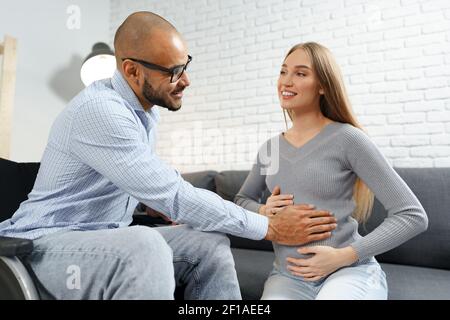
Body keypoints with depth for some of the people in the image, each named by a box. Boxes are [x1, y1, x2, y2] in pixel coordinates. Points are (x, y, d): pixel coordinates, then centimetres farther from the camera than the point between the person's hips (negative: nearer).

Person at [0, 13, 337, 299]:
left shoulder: (144, 109, 5)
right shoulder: (100, 110, -25)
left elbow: (163, 185, 10)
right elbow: (174, 196, -28)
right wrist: (271, 227, -21)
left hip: (105, 238, 8)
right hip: (50, 243, -7)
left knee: (210, 243, -7)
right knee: (145, 246, -36)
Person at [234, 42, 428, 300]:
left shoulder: (347, 138, -9)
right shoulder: (269, 149, 6)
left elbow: (413, 216, -9)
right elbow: (241, 200, 21)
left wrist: (344, 256, -17)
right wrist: (262, 211, -2)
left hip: (351, 271, -2)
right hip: (288, 277, 3)